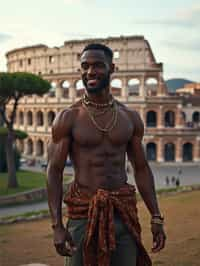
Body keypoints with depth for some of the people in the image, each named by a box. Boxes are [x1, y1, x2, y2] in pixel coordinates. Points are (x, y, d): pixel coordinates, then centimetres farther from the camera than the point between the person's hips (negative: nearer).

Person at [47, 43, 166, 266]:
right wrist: (57, 226, -14)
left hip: (124, 214, 3)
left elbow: (141, 169, 11)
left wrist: (156, 218, 5)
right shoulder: (67, 118, -3)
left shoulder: (130, 118, 6)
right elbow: (54, 172, -6)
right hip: (83, 214, -3)